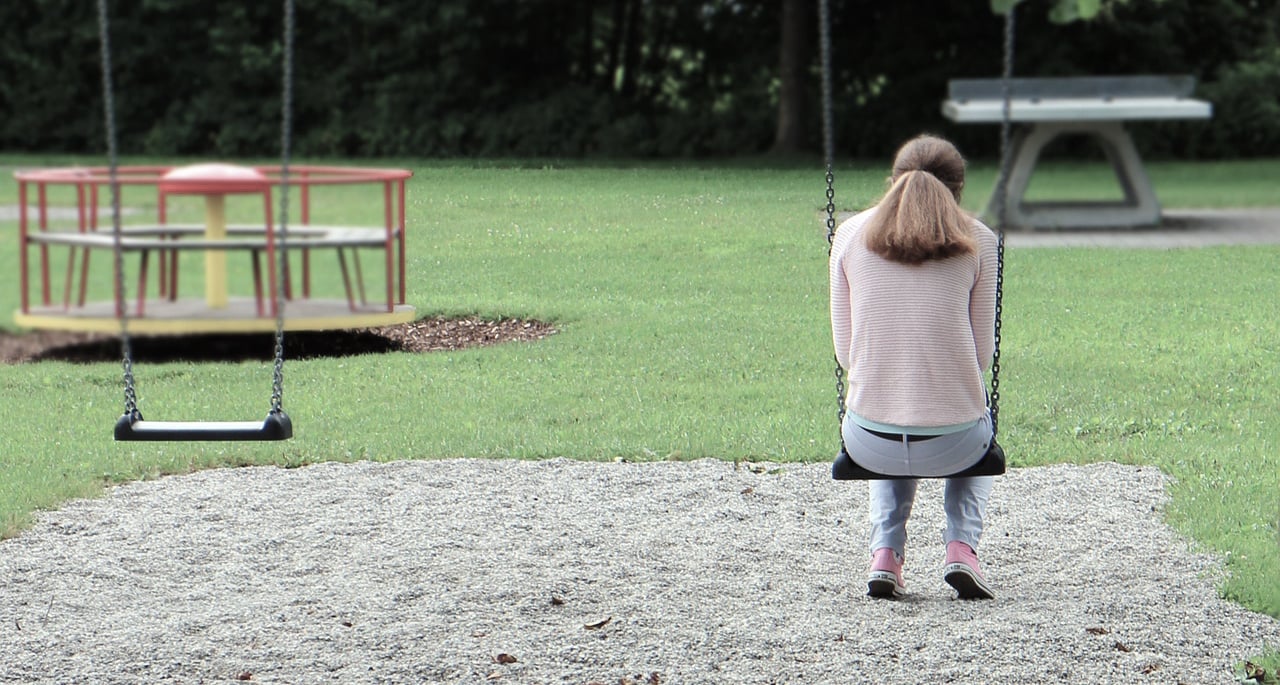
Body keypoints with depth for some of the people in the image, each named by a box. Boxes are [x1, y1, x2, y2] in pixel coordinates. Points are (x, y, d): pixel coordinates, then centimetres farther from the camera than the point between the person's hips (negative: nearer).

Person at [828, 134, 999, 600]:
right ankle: (961, 546, 16)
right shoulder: (976, 241, 0)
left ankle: (885, 554, 20)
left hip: (868, 443, 1)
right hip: (952, 444, -1)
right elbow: (982, 352, 3)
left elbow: (845, 346, 6)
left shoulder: (851, 234, 4)